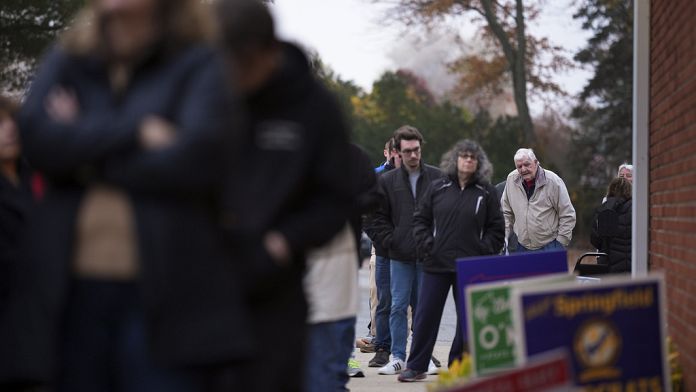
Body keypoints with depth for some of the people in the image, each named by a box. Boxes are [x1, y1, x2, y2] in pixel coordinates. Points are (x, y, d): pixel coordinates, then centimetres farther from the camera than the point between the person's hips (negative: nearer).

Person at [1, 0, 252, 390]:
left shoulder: (201, 65, 4)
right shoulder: (66, 62, 16)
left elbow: (197, 158, -12)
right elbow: (37, 138, -2)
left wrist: (87, 153, -2)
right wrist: (135, 132, -12)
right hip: (73, 288, 4)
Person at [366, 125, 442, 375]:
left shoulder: (437, 177, 0)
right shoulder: (387, 181, 3)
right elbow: (375, 218, 6)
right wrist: (390, 241, -3)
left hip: (429, 257, 0)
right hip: (400, 257, 1)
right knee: (398, 306, 2)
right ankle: (398, 357, 9)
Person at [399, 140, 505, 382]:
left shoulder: (487, 192, 4)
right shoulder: (437, 188, 6)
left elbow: (496, 228, 6)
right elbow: (420, 219, 10)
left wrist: (484, 251, -5)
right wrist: (426, 244, -3)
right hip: (437, 264, 0)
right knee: (426, 315, 1)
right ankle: (416, 366, 8)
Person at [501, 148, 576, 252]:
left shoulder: (553, 181, -8)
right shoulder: (511, 180, 3)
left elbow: (568, 215, -4)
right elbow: (506, 213, 15)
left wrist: (560, 242, -7)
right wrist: (504, 239, 8)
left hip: (550, 247, -4)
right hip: (522, 247, 4)